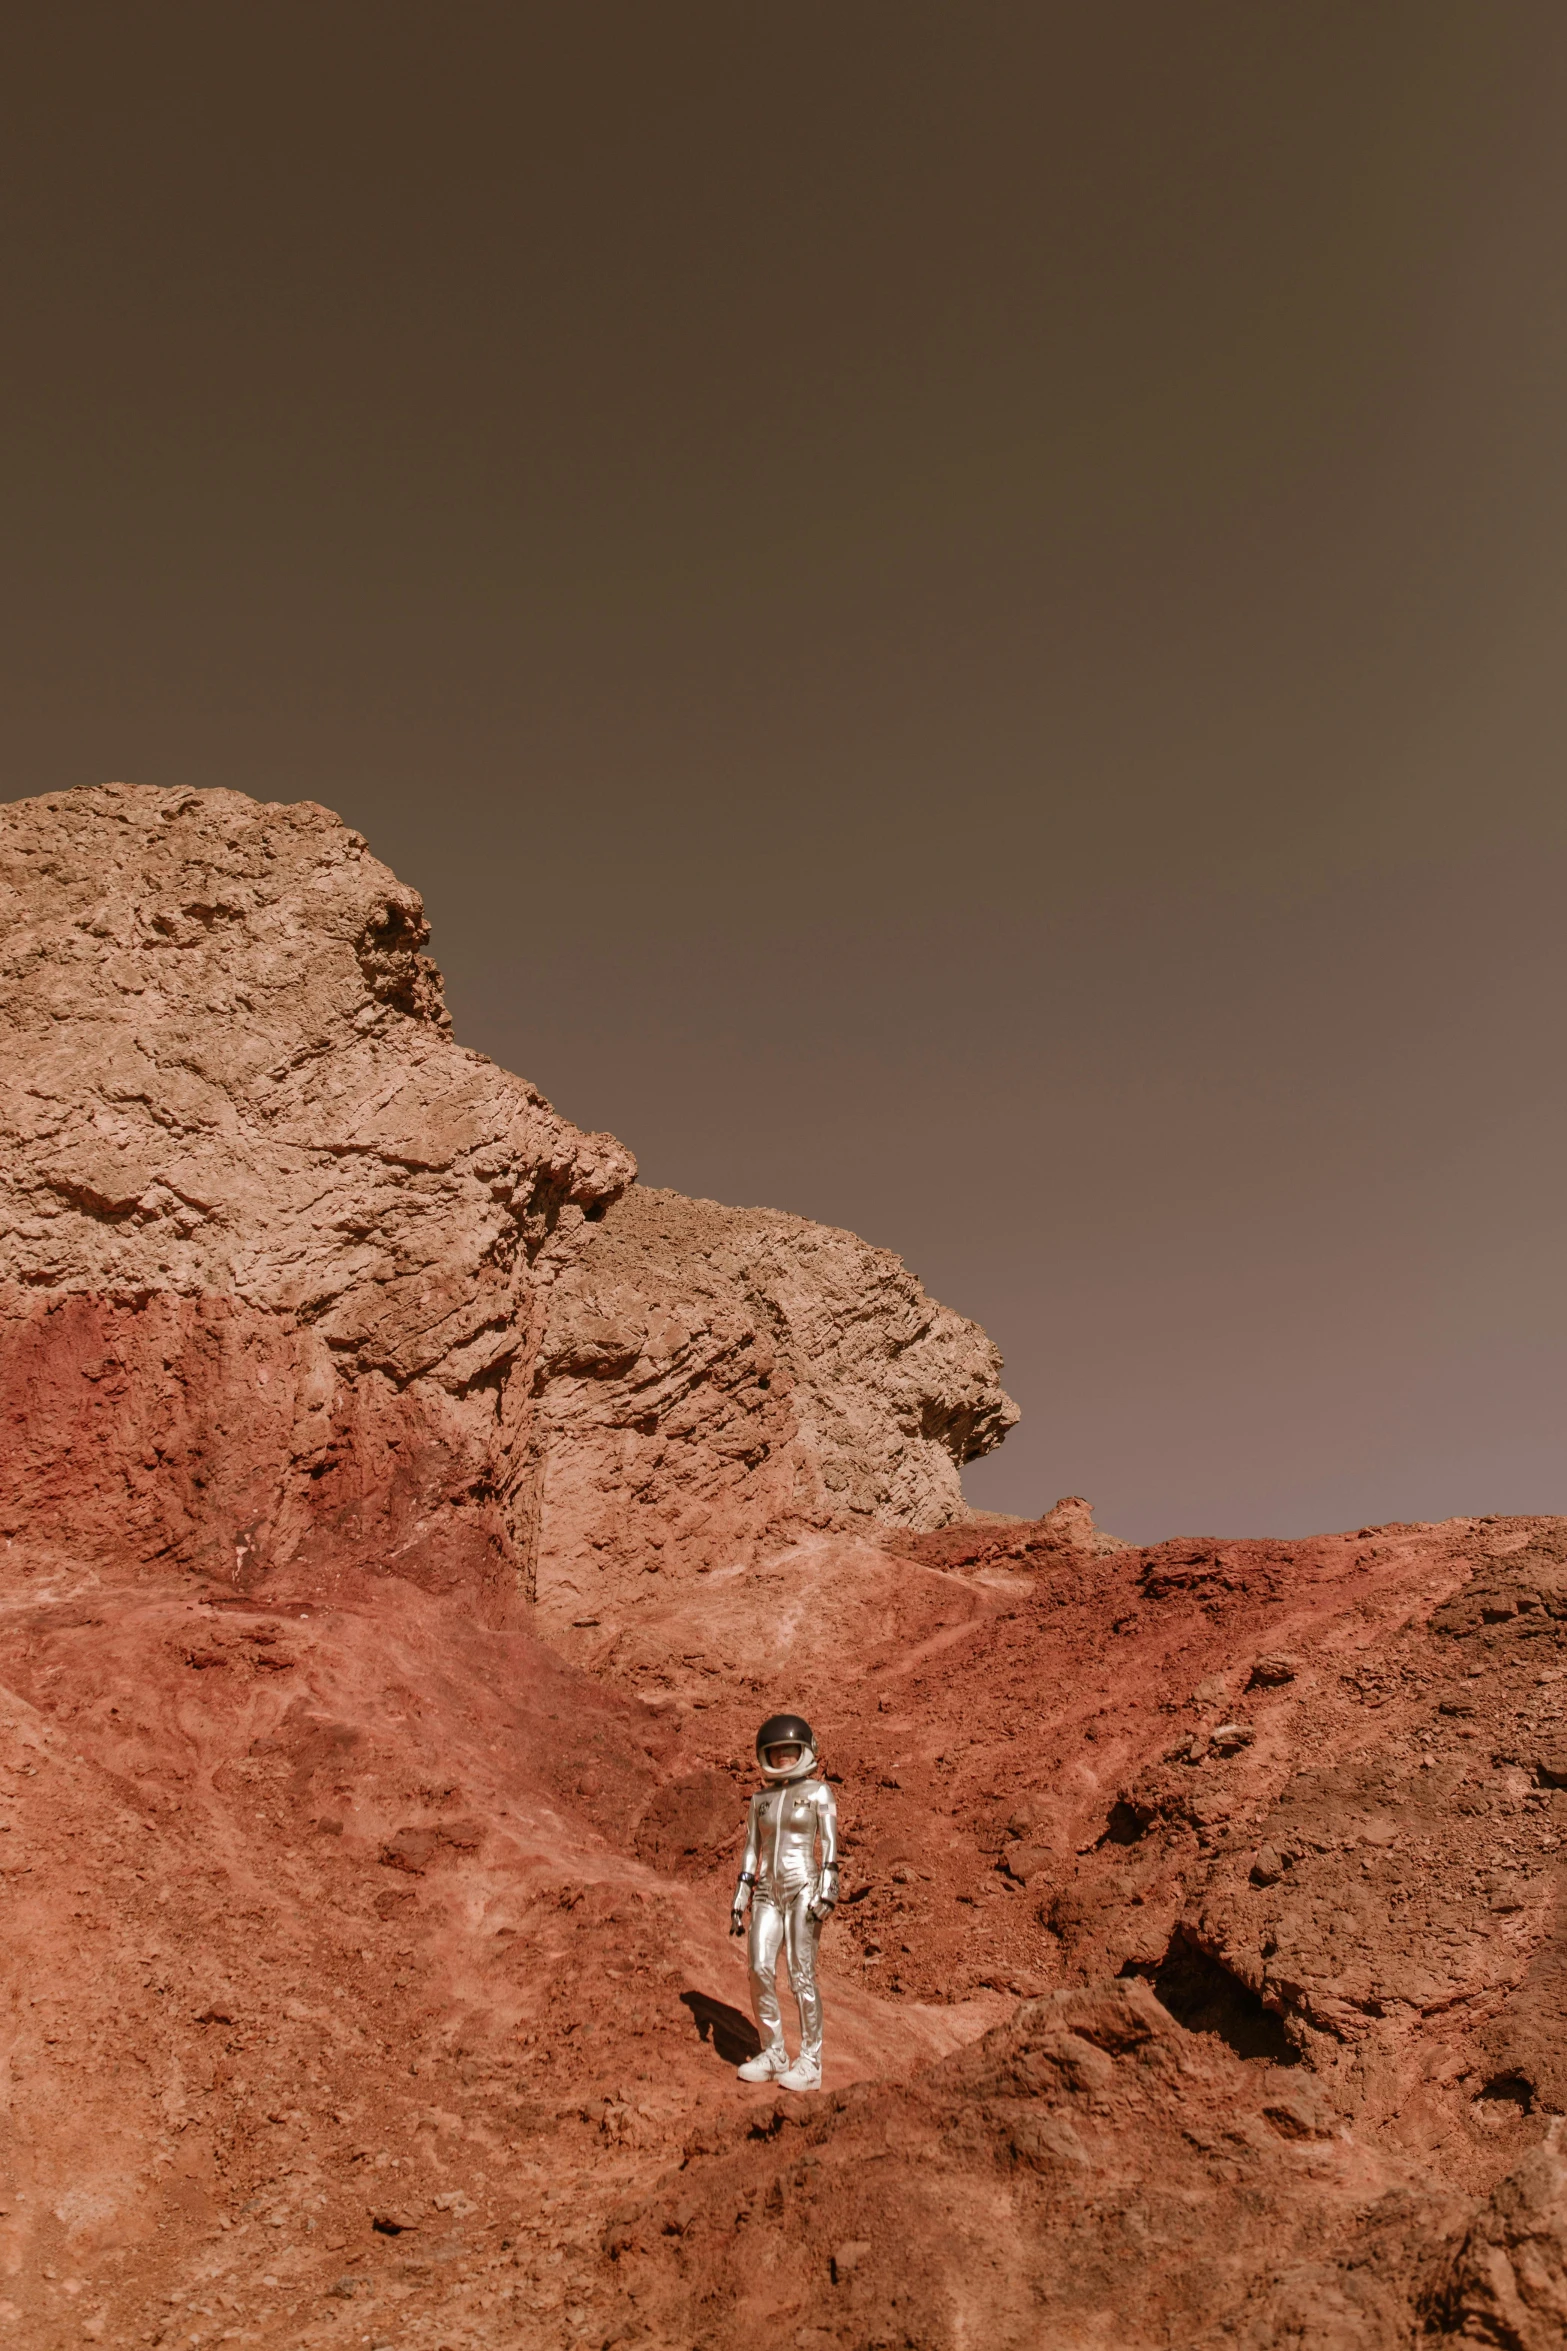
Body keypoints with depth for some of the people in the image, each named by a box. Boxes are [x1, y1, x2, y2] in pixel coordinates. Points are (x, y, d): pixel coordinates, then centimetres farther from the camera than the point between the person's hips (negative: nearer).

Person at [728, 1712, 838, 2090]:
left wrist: (827, 1893, -17)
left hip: (803, 1888, -5)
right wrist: (740, 1903, 8)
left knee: (801, 1974, -6)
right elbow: (752, 1852, 13)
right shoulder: (761, 1799, 12)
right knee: (760, 1971, -3)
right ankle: (773, 2054, 11)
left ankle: (810, 2063, 3)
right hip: (768, 1892, 5)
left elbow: (830, 1845, -7)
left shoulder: (818, 1792, -1)